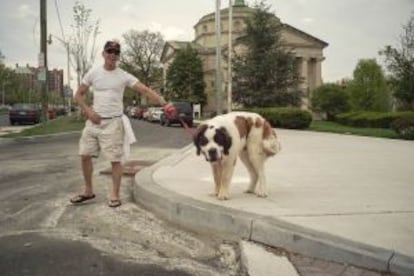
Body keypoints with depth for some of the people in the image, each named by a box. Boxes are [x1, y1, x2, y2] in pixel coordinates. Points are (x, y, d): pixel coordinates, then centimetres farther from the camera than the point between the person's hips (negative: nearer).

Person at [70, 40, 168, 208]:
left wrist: (163, 103, -26)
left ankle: (115, 195, 9)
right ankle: (88, 191, 23)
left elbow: (145, 90, -13)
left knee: (115, 159, -3)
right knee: (85, 155, 7)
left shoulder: (124, 76, -5)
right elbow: (79, 95, 9)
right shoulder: (93, 73, 3)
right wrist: (88, 111, -7)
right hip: (94, 120, 4)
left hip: (113, 122, -3)